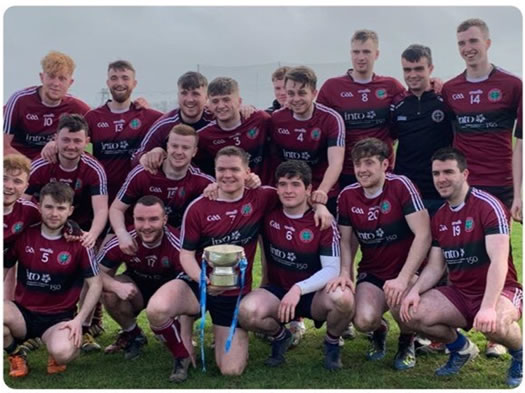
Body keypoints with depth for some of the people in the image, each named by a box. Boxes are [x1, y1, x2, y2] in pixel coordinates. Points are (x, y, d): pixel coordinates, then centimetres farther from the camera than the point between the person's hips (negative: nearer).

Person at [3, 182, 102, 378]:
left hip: (59, 317, -2)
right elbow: (5, 268, 7)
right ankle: (15, 355, 1)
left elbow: (95, 284, -5)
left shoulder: (79, 242, -8)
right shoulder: (23, 235, -2)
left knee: (62, 352, -34)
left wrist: (79, 319, -14)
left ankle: (56, 358, 9)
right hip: (23, 312, 2)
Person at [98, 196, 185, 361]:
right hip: (136, 288, 2)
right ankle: (132, 334, 4)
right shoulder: (121, 242, -24)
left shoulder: (177, 245, -31)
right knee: (109, 293, -28)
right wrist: (116, 286, -39)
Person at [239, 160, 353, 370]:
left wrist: (299, 288, -31)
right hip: (276, 291, 2)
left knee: (343, 299, -35)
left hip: (313, 294, -1)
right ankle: (280, 336, 6)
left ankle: (332, 343, 1)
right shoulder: (269, 214, -3)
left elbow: (332, 269, -18)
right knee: (247, 312, -31)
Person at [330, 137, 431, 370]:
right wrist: (345, 274, -13)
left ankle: (407, 342, 4)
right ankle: (379, 330, 19)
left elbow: (423, 235, -22)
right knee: (364, 320, -24)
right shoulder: (347, 196, -3)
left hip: (408, 269, -3)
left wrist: (402, 279, -29)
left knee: (399, 300, -35)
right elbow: (345, 241, 5)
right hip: (371, 273, 3)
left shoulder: (401, 186, -17)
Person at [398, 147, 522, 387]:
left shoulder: (488, 206, -16)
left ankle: (519, 355, 0)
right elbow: (435, 267, 7)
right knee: (412, 314, -17)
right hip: (459, 293, 6)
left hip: (499, 291, -6)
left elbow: (499, 261, -25)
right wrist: (415, 291, -13)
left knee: (494, 324, -39)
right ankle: (461, 348, 14)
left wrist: (488, 307, -36)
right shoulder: (439, 218, 7)